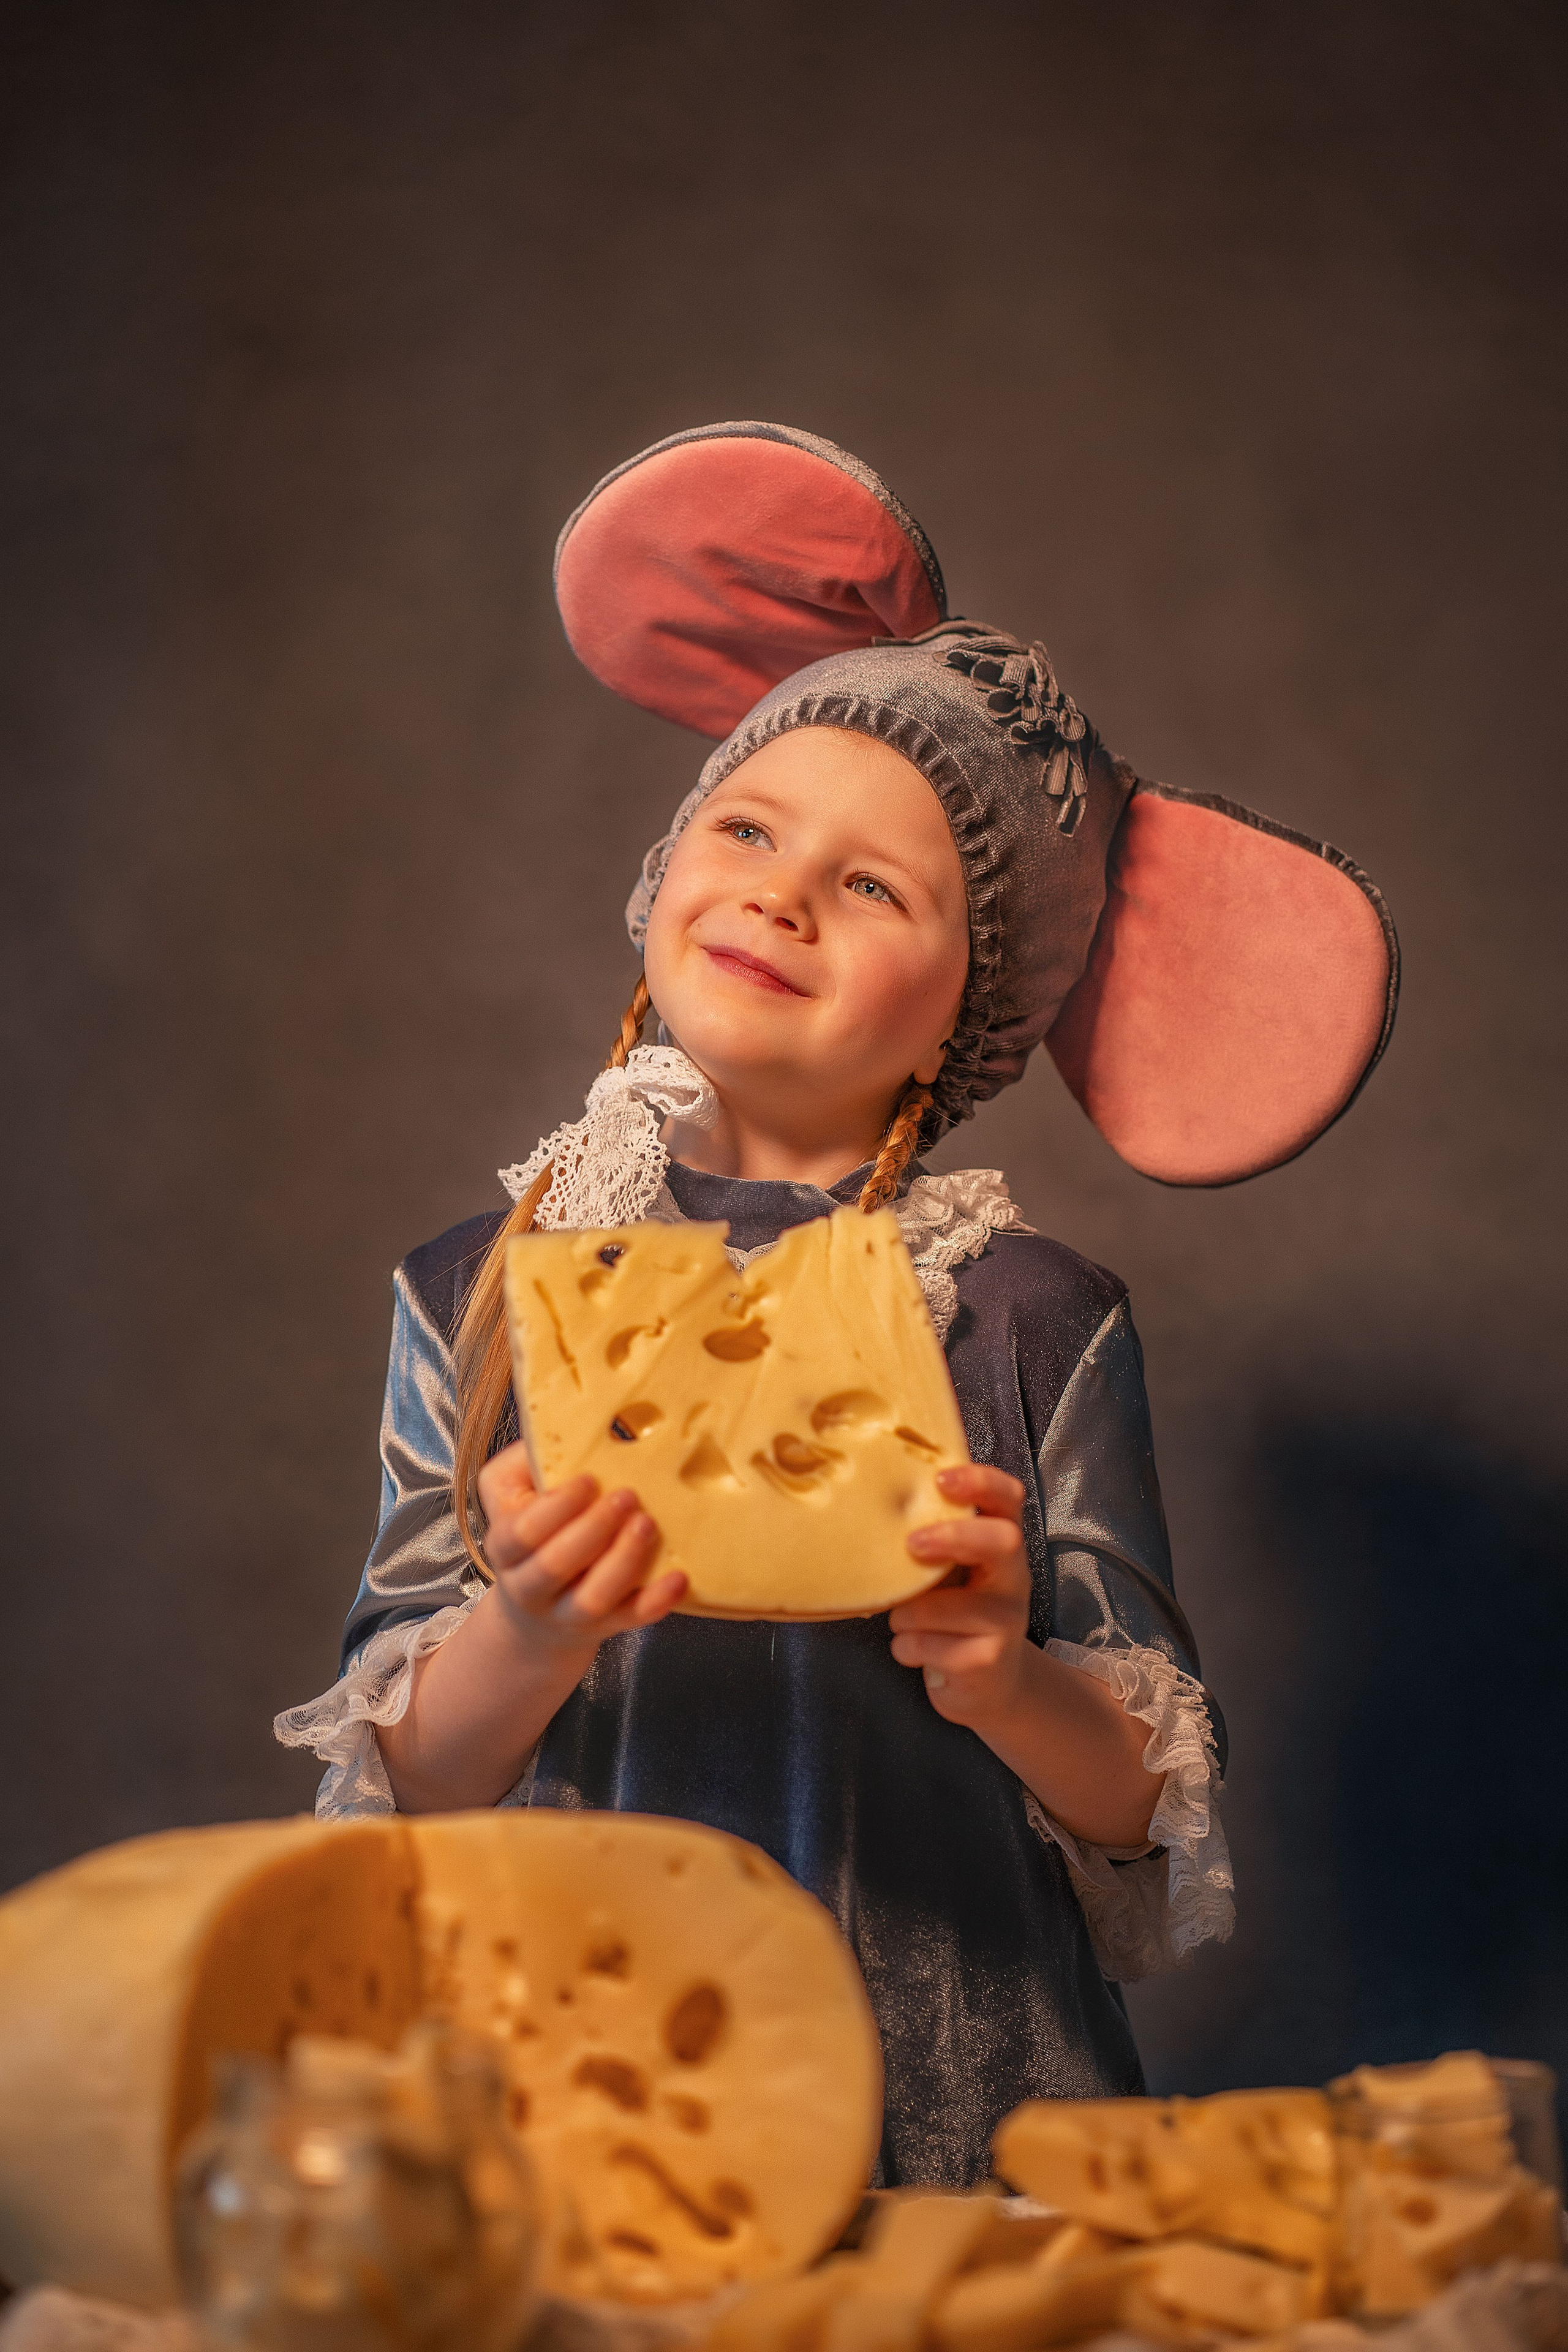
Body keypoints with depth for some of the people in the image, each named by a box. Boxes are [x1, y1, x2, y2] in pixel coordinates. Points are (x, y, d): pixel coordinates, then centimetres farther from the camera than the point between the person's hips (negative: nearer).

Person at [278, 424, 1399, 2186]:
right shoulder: (482, 1293, 5)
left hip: (959, 2139, 0)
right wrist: (523, 1641, -18)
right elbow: (400, 1787, 1)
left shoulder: (1037, 1324, 1)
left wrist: (1005, 1679, -19)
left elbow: (1155, 1822, 0)